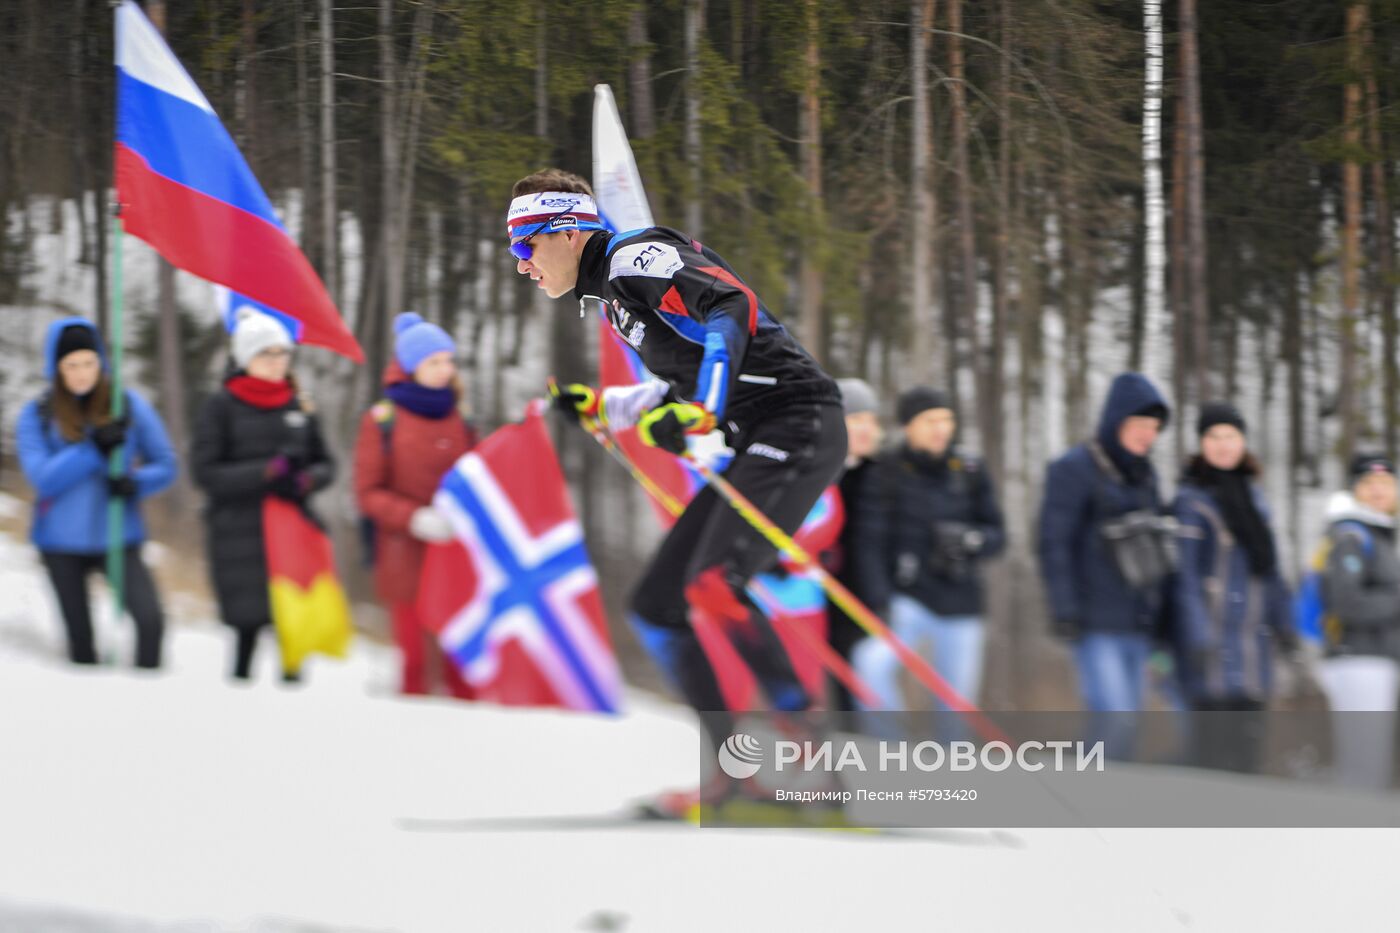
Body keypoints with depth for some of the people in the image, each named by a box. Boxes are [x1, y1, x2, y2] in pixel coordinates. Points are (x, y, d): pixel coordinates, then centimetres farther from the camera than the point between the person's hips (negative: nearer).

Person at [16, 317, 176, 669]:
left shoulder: (129, 406, 1)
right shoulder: (37, 415, -2)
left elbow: (164, 466, 5)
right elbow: (42, 478, -12)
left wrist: (134, 483, -16)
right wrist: (94, 449, -22)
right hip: (62, 543, 1)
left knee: (150, 618, -20)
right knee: (80, 638, 7)